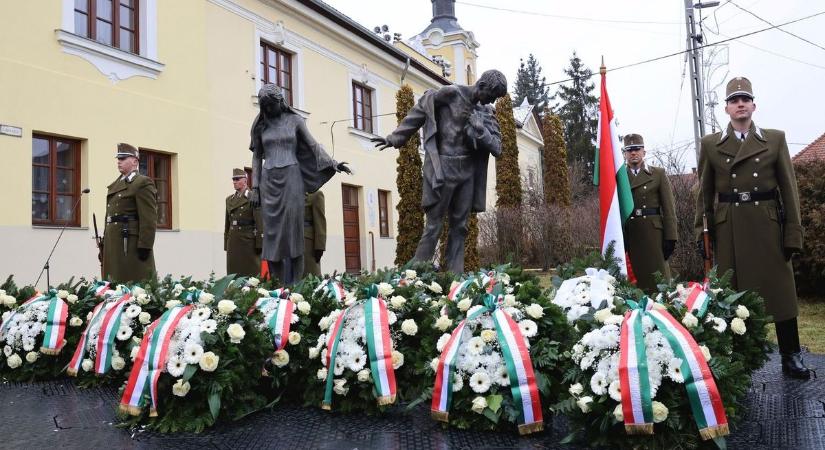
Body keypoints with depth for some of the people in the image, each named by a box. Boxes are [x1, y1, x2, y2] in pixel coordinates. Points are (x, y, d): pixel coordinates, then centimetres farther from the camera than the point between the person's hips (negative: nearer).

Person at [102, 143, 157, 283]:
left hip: (131, 244, -9)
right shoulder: (115, 184, 20)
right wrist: (105, 244, 17)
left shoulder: (143, 183, -8)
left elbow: (149, 219, -15)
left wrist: (144, 246, -20)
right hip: (113, 244, 9)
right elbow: (110, 215, 21)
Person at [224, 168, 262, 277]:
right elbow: (227, 223, 16)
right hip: (233, 241, 6)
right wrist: (226, 244, 12)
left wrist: (259, 244, -15)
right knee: (233, 272, 7)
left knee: (251, 272, -1)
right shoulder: (229, 199, 14)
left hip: (248, 240, -6)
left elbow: (260, 222, -10)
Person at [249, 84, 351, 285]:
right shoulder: (260, 125, 12)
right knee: (272, 232, -4)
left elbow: (313, 145, 5)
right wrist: (255, 188, 7)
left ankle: (291, 286, -9)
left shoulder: (294, 120, 7)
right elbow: (257, 157, 13)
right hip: (269, 180, 2)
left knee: (291, 230, -10)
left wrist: (332, 163, -8)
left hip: (291, 178, -2)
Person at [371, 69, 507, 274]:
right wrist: (394, 139, 1)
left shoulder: (486, 111, 13)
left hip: (467, 170, 6)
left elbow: (497, 148, 6)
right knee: (434, 224, -6)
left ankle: (455, 275, 9)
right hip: (443, 167, -6)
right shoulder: (451, 93, -3)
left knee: (460, 226, 5)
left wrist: (478, 127, -10)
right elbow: (420, 111, 0)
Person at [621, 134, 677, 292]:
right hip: (627, 235, 1)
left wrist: (670, 237, -5)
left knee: (658, 278, 1)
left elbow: (669, 207, 3)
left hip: (653, 232, -1)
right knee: (634, 281, 3)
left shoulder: (658, 174, 9)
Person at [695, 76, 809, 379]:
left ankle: (790, 357, 15)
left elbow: (789, 189, 4)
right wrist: (702, 233, 3)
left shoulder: (775, 139, 7)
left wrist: (793, 233, -1)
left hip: (768, 226, 1)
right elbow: (705, 193, 7)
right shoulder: (710, 144, 6)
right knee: (733, 293, 5)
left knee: (780, 290, 4)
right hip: (729, 229, 0)